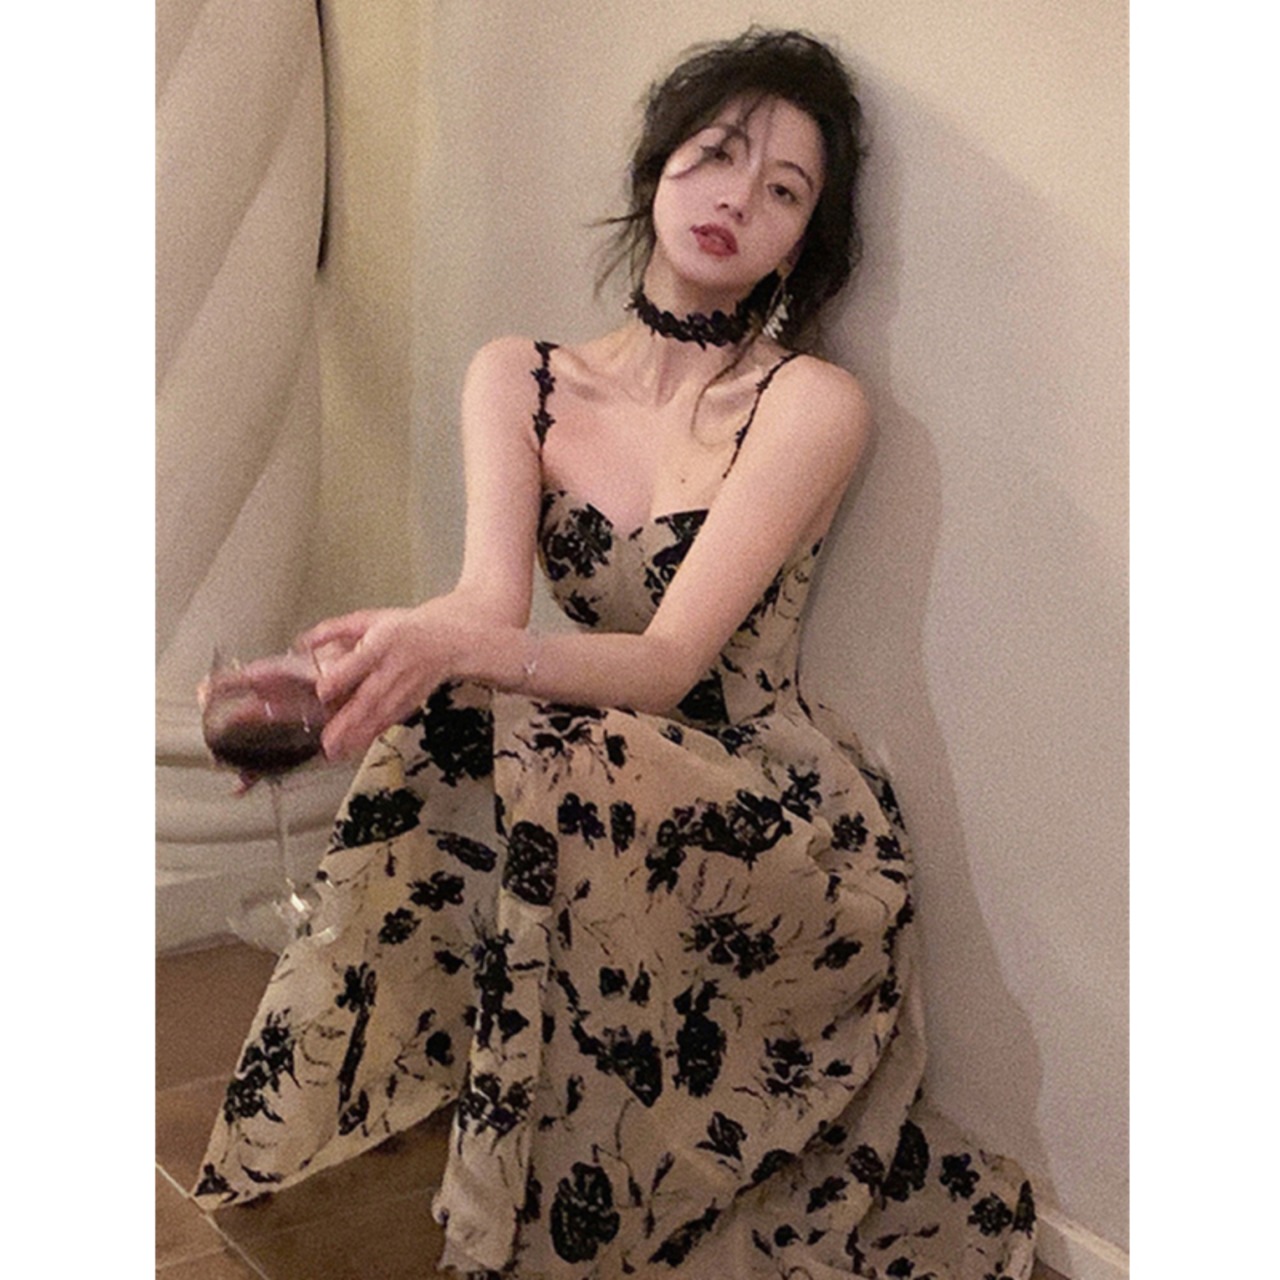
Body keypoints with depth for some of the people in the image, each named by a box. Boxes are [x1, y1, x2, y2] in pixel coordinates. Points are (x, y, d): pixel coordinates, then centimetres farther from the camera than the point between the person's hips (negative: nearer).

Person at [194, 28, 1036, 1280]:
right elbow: (491, 596, -11)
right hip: (594, 779, 4)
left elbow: (670, 660, -20)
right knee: (434, 751, -26)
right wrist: (378, 653, -36)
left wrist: (449, 647, -39)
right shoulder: (517, 379, 5)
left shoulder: (810, 405, -9)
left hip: (761, 824, -4)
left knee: (547, 780, -32)